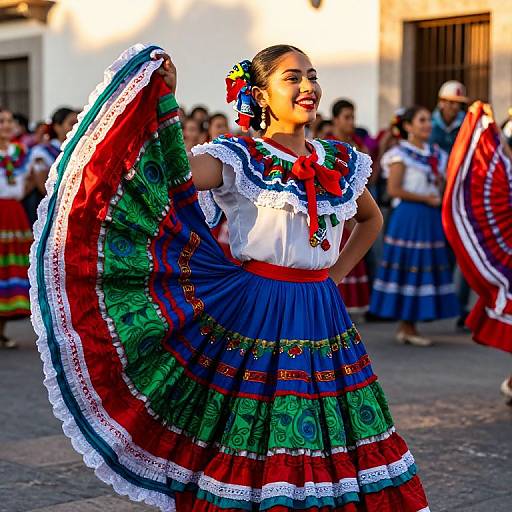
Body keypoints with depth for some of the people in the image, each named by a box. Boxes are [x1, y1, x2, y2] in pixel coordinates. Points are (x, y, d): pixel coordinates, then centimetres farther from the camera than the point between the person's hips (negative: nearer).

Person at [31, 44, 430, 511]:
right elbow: (179, 176, -25)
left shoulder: (341, 161, 9)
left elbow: (372, 219, 27)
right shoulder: (237, 158, -5)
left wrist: (336, 273, 14)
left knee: (335, 445, 8)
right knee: (248, 437, 0)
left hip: (320, 314, 5)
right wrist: (165, 101, -30)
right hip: (252, 315, -5)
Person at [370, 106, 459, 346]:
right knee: (408, 266, -6)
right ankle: (407, 328, 1)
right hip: (408, 217, -7)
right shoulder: (400, 154, -6)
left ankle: (407, 326, 13)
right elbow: (394, 189, -13)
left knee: (424, 268, 6)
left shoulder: (435, 154, 16)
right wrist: (425, 199, -13)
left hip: (430, 218, 7)